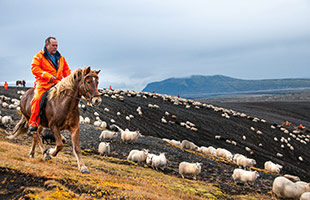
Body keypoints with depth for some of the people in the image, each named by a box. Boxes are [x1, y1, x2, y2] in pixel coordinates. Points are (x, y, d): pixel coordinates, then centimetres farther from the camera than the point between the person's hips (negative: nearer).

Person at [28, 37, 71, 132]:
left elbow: (66, 69, 26)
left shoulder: (60, 58, 20)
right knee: (37, 98, -28)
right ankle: (33, 122, -18)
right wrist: (48, 76, -17)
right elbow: (34, 68, -7)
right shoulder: (39, 56, 4)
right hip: (43, 82, -4)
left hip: (57, 83, 4)